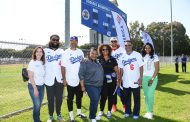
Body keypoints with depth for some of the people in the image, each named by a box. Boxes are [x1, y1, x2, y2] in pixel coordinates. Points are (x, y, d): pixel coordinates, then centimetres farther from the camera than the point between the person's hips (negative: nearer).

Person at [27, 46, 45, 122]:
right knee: (37, 104, -4)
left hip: (42, 86, 5)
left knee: (39, 104, 12)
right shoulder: (32, 63, -11)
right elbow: (31, 77, -14)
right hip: (33, 86, -5)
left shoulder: (43, 63, 5)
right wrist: (35, 88, -17)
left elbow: (43, 75, 8)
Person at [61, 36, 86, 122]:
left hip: (80, 79, 5)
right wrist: (64, 79, -14)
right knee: (70, 98, 7)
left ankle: (79, 112, 34)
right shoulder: (66, 52, -10)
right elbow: (63, 67, -11)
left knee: (79, 96, 17)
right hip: (70, 80, -5)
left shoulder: (80, 52, 5)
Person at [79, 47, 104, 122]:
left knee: (95, 101, 14)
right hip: (90, 85, -7)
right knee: (95, 100, -17)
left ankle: (92, 115, 31)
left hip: (99, 85, 7)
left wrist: (102, 83, 20)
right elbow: (81, 75, -10)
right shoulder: (85, 63, -7)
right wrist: (82, 86, -13)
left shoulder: (98, 63, 13)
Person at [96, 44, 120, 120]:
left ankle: (109, 111, 24)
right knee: (103, 96, -2)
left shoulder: (113, 59, 4)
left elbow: (116, 70, 6)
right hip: (103, 81, -1)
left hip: (112, 80, 2)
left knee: (111, 96, 9)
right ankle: (101, 111, 15)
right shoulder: (99, 59, 1)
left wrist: (118, 80, 1)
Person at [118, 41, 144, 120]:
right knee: (127, 98, 14)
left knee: (136, 98, 6)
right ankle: (127, 111, 29)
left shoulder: (137, 55, -5)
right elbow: (121, 69, 11)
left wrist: (140, 77, -11)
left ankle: (136, 113, 18)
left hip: (135, 81, -3)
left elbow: (141, 67, -5)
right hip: (126, 81, 4)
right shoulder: (122, 57, 7)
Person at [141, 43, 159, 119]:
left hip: (152, 78, -4)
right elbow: (141, 68, 10)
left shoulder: (154, 56, -3)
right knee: (146, 95, 6)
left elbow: (157, 69, -7)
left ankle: (150, 112, 4)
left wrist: (152, 79, -14)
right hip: (144, 78, 4)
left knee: (150, 95, -10)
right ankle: (148, 112, 15)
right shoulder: (143, 57, 10)